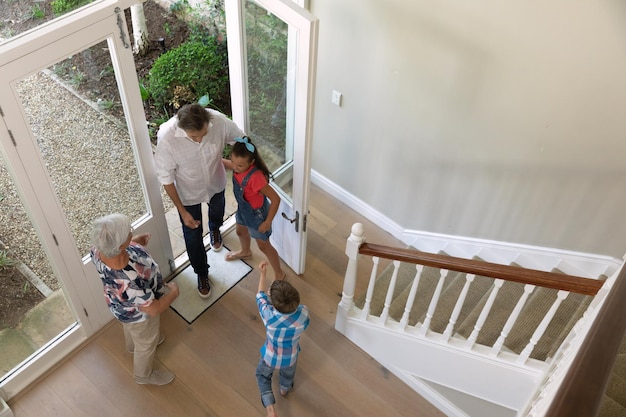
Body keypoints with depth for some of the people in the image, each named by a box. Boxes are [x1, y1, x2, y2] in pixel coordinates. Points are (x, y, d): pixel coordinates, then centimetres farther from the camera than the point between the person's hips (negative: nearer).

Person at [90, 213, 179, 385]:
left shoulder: (98, 250, -29)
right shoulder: (128, 281, -49)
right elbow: (154, 309, -33)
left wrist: (134, 242, -6)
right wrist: (173, 292, -16)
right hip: (138, 314, -6)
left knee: (130, 328, 39)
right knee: (146, 344, 27)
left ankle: (132, 345, 72)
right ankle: (144, 375, 57)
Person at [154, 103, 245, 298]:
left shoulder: (219, 121, -34)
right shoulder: (167, 138, -38)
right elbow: (166, 178, -24)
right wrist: (182, 211, -19)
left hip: (215, 183, 3)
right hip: (188, 192, -2)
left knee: (217, 211, 34)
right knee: (193, 236, 16)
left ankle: (214, 229, 72)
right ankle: (201, 273, 45)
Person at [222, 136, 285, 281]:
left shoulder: (255, 177, -42)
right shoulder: (239, 166, -19)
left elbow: (276, 199, -36)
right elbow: (227, 164, 9)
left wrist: (267, 222, -28)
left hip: (257, 214, -8)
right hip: (243, 209, 8)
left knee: (264, 246, 12)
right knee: (241, 231, 34)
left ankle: (279, 274, 35)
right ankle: (245, 252, 67)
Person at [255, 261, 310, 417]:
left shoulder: (268, 315, -40)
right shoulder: (303, 312, -35)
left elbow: (261, 296, -18)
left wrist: (263, 273, -10)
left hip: (271, 357, -2)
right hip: (291, 357, 2)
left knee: (263, 375, 32)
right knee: (288, 372, 37)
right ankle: (285, 388, 67)